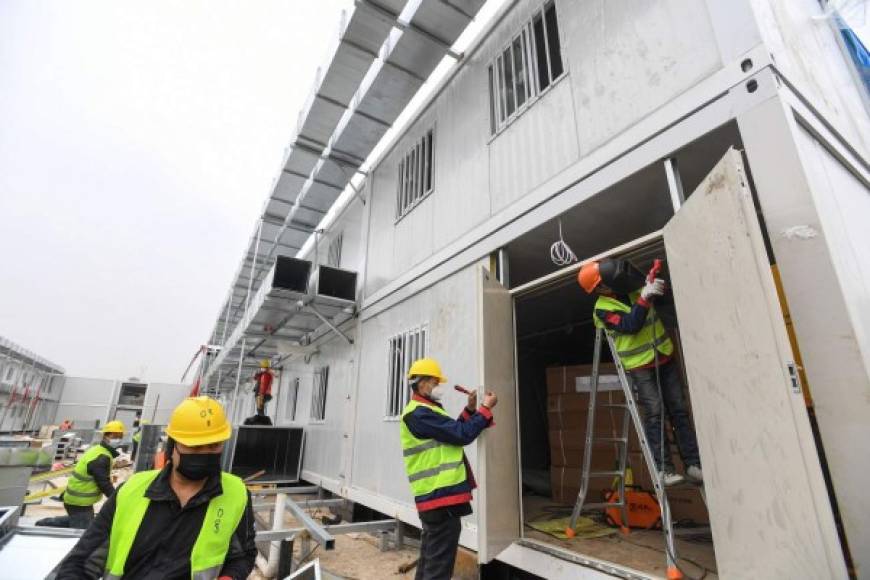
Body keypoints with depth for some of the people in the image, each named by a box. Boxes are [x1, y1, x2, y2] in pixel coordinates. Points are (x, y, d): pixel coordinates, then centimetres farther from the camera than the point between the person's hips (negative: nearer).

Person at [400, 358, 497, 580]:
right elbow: (461, 435, -23)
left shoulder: (423, 411, 16)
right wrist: (486, 409, -13)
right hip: (442, 497, -11)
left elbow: (451, 432, 16)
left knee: (430, 559, 21)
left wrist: (470, 409, 5)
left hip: (434, 495, 11)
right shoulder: (419, 414, -20)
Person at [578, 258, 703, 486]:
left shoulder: (634, 287, 4)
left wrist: (654, 286, -4)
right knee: (654, 414, -10)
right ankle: (664, 469, -3)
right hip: (639, 365, -5)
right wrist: (644, 298, -27)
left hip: (664, 356, 5)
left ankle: (693, 463, 12)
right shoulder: (602, 309, -12)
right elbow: (630, 325, -24)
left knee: (679, 411, 5)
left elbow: (662, 300, 18)